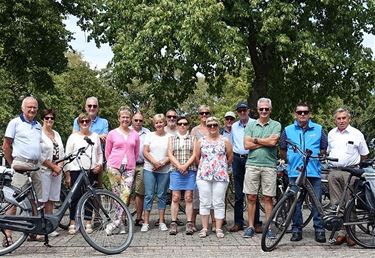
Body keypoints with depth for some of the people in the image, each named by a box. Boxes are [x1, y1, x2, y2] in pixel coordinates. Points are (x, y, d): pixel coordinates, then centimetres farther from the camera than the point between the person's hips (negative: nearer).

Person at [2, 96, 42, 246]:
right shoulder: (15, 123, -1)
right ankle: (7, 235, -4)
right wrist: (13, 164, 1)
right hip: (21, 167, -6)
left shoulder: (38, 126, 17)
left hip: (36, 167, 6)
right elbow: (6, 146, 0)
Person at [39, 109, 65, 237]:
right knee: (41, 200, -7)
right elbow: (39, 155, -12)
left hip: (56, 171, 6)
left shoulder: (56, 134, 16)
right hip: (44, 170, -6)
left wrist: (59, 167, -1)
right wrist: (53, 166, -11)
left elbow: (61, 152, 14)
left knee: (51, 200, 8)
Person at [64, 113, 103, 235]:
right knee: (75, 197, -3)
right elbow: (67, 156, 1)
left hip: (92, 171, 3)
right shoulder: (73, 137, 2)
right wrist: (67, 174, -5)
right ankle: (72, 224, 6)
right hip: (76, 170, -3)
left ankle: (88, 223, 14)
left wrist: (100, 164, -1)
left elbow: (100, 153, 18)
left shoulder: (95, 136, 13)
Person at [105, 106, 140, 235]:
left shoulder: (135, 135, 10)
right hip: (114, 167, -1)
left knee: (126, 194, -12)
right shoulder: (112, 134, 5)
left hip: (129, 168, 1)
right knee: (117, 195, -3)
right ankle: (121, 224, 4)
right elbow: (107, 152, 11)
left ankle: (116, 222, -9)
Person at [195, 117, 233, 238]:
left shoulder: (225, 141, 4)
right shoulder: (201, 141, 7)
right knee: (204, 202, 3)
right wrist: (204, 167, 9)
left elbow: (230, 157, 8)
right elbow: (197, 158, 11)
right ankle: (204, 228, 11)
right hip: (203, 176, 1)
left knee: (219, 203, 2)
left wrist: (222, 166, 10)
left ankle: (219, 229, 9)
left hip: (221, 176, -1)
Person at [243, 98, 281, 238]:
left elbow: (273, 141, -12)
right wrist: (265, 142, -5)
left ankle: (269, 227, 11)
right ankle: (250, 227, 12)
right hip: (252, 164, 2)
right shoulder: (250, 125, 10)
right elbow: (246, 145, -1)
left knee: (268, 198, 3)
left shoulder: (276, 125, 6)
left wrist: (255, 139, -3)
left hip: (269, 165, -1)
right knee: (251, 197, 4)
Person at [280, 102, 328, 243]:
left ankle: (319, 229, 10)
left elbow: (324, 149, 15)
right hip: (295, 172, 0)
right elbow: (282, 151, 15)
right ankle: (296, 229, 14)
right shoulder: (288, 130, 10)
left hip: (314, 172, 0)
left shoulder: (318, 129, 10)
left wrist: (318, 157, 3)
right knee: (295, 202, 4)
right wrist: (291, 160, 7)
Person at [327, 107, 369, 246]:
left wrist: (354, 163, 10)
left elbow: (364, 155, 8)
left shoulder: (356, 134, 1)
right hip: (334, 172, 4)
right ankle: (341, 233, 10)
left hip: (350, 172, -4)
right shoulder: (331, 134, 13)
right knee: (336, 204, 4)